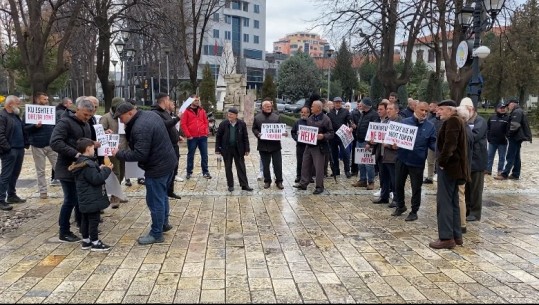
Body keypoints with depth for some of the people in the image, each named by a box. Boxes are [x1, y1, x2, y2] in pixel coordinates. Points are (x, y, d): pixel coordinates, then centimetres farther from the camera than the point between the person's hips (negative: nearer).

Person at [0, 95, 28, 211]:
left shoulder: (16, 115, 17)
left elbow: (22, 130, 24)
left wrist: (25, 143, 11)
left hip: (19, 149, 9)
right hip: (9, 151, -9)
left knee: (15, 174, 15)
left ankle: (11, 196, 26)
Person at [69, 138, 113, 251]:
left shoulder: (80, 162, 11)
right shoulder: (88, 164, -22)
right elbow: (96, 179, -24)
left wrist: (99, 169, 12)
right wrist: (107, 170, -15)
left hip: (85, 200, 10)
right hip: (92, 199, -10)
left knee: (85, 219, 16)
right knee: (94, 220, -2)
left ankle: (86, 241, 26)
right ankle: (95, 243, 6)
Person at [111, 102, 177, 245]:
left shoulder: (140, 128, -26)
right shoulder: (150, 114, 5)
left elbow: (139, 155, -27)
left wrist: (119, 153, -16)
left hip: (157, 167, -10)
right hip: (167, 162, 10)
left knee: (155, 200, 1)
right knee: (162, 195, 24)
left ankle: (156, 234, 12)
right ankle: (164, 223, 39)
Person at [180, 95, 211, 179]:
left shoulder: (202, 110, 9)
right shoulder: (187, 111, -3)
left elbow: (206, 122, 12)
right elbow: (183, 124, -7)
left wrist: (206, 132, 1)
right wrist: (188, 135, -10)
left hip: (203, 137, 3)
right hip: (192, 137, -3)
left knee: (204, 155, 6)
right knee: (190, 155, 7)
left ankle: (205, 172, 14)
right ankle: (189, 172, 17)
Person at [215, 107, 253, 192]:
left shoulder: (242, 124, -3)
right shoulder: (223, 124, -4)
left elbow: (245, 137, 1)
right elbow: (218, 137, 1)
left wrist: (247, 149, -2)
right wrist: (217, 149, -2)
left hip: (238, 149, 0)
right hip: (226, 149, 0)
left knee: (241, 167, 3)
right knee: (228, 168, 8)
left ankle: (244, 185, 9)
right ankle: (230, 185, 18)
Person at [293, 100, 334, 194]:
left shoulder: (325, 119, -10)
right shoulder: (310, 118, 10)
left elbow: (331, 134, -10)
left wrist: (323, 136, -26)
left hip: (319, 147, -7)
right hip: (309, 146, 7)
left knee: (318, 167, 0)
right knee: (305, 165, 12)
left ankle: (319, 187, 12)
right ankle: (303, 183, 25)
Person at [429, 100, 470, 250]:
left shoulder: (452, 121, -14)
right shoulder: (458, 121, 17)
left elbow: (449, 144, -24)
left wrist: (442, 161, -16)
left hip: (448, 166, -10)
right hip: (455, 167, 10)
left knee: (444, 202, -7)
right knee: (453, 202, 14)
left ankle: (446, 238, -4)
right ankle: (456, 235, 20)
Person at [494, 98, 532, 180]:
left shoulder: (517, 112, -15)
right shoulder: (518, 112, 18)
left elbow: (514, 125, -25)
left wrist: (509, 134, -14)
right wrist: (510, 135, 14)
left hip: (515, 138, -10)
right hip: (517, 137, 10)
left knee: (510, 157, -9)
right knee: (516, 156, 12)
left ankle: (504, 174, -8)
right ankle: (515, 174, 17)